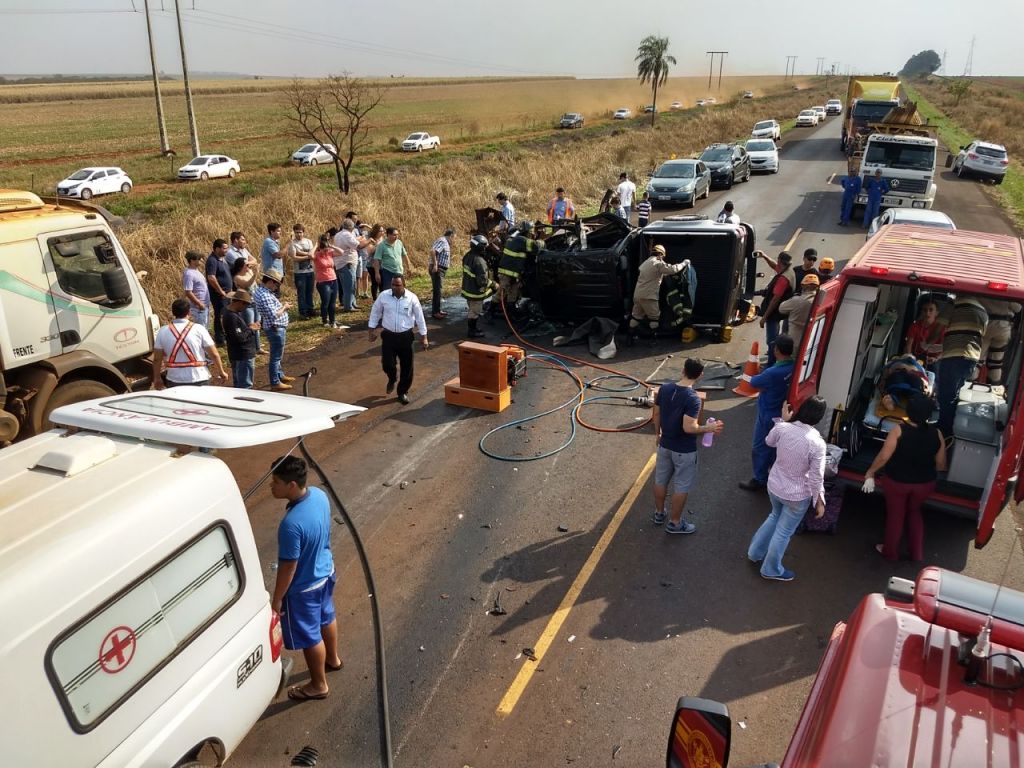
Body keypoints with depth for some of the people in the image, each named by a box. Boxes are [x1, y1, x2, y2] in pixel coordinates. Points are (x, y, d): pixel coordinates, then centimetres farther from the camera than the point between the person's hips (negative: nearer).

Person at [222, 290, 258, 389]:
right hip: (243, 356, -11)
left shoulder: (234, 312, 8)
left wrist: (250, 326, 1)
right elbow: (239, 338, -26)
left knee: (238, 384, 20)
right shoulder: (232, 317, -23)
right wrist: (250, 329, -13)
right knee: (245, 385, -6)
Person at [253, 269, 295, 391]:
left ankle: (280, 375, 40)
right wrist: (284, 308, -15)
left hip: (278, 328, 11)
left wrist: (281, 306, 4)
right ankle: (275, 383, 9)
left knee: (278, 355, 24)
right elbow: (274, 315, -29)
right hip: (275, 329, -11)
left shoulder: (260, 290, 6)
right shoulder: (265, 296, -26)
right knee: (276, 357, 0)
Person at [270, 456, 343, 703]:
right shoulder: (319, 495, -15)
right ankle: (333, 659, 56)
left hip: (304, 587, -8)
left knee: (309, 636, 16)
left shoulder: (291, 524, -39)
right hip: (325, 571, 8)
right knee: (326, 618, 31)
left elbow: (288, 568, -26)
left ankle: (318, 685, 39)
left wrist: (277, 599, -11)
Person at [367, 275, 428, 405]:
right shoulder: (383, 296, -6)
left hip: (406, 336, 0)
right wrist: (372, 330, 7)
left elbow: (419, 317, 0)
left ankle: (403, 392, 25)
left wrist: (423, 336, 1)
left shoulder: (412, 298, -8)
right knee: (387, 364, -6)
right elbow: (375, 313, 7)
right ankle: (392, 378, 31)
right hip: (388, 335, 0)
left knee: (407, 366, 5)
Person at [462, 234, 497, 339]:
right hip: (476, 292, -9)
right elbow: (483, 280, -29)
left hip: (468, 289, 9)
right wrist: (494, 284, -17)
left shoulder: (468, 255, -1)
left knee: (472, 310, 23)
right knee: (475, 312, 6)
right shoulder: (479, 261, -29)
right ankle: (472, 332, 16)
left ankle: (472, 328, 35)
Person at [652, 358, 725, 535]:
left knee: (661, 480, 22)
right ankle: (675, 523, 23)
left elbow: (656, 414, 4)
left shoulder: (664, 388, -7)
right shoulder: (693, 398, -26)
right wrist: (708, 428, -13)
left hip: (665, 444, 6)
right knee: (681, 486, 11)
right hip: (684, 450, -6)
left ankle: (659, 514, 39)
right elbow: (688, 428, -29)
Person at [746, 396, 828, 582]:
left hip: (774, 486, 5)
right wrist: (820, 501, -5)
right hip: (797, 496, -5)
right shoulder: (817, 443, -28)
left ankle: (755, 552, 48)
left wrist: (783, 420, 11)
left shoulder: (782, 428, -17)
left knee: (775, 516, 33)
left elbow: (769, 441, 8)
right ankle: (771, 570, 38)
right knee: (784, 532, 17)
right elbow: (816, 478, -19)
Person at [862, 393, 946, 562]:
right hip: (924, 483, 3)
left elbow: (883, 457, -20)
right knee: (914, 512, 29)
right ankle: (917, 553, 34)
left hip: (897, 481, -3)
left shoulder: (899, 429, -23)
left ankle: (890, 552, 36)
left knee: (895, 515, 19)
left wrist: (870, 472, -3)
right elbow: (941, 465, -1)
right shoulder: (936, 433, -12)